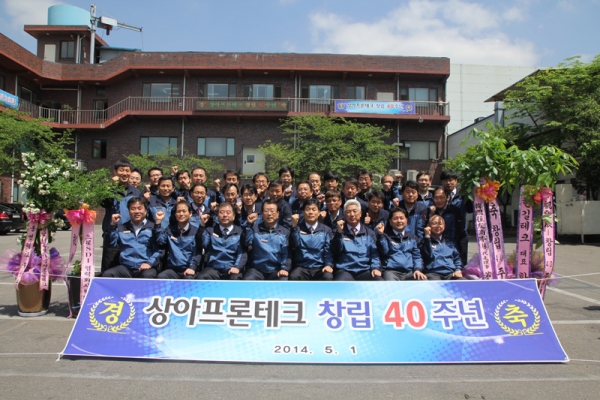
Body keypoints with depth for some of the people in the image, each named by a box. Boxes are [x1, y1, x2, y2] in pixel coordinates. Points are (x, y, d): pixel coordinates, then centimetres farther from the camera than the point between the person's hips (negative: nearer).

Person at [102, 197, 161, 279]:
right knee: (107, 274, -25)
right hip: (125, 267, 3)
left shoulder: (153, 228, 10)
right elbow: (113, 244, 11)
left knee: (148, 276, -35)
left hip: (145, 267, -3)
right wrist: (113, 225, 5)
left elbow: (159, 249, 1)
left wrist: (150, 263, -15)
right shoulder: (122, 227, 21)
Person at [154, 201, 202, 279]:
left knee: (189, 279, -33)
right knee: (160, 277, -27)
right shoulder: (170, 229, 16)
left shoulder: (196, 231, 7)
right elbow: (159, 242, 0)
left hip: (188, 269, -2)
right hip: (172, 269, 2)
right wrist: (158, 221, -3)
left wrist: (192, 267, -16)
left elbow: (198, 252, -1)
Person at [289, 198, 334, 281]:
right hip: (302, 267, 0)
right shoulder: (298, 228, 10)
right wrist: (294, 226, -16)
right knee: (294, 276, -31)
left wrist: (329, 264, -13)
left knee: (328, 277, -31)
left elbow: (328, 250, 5)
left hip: (320, 267, 1)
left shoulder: (326, 230, 13)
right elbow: (295, 245, -6)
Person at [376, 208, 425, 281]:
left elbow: (417, 256, 16)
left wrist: (418, 269, -2)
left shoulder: (412, 238, 21)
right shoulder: (386, 236, 13)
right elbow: (384, 252, -2)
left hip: (409, 272, 3)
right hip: (391, 271, -3)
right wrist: (381, 235, -10)